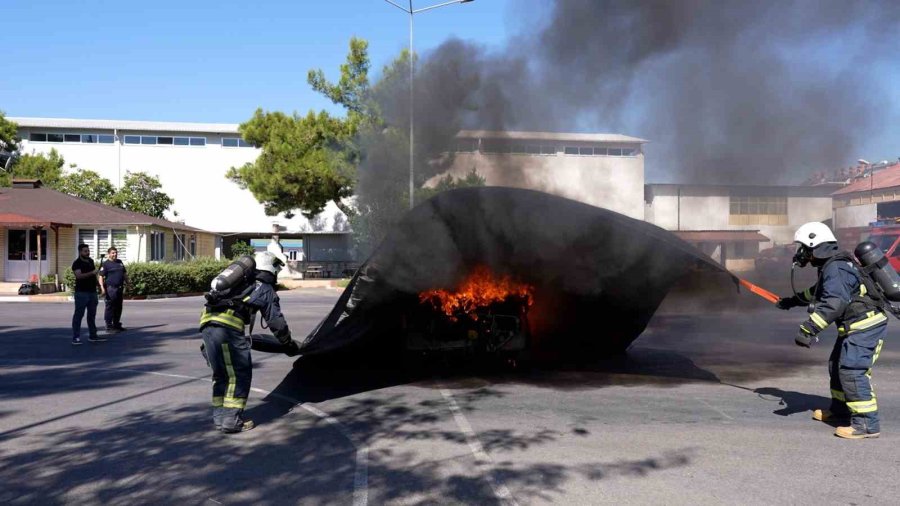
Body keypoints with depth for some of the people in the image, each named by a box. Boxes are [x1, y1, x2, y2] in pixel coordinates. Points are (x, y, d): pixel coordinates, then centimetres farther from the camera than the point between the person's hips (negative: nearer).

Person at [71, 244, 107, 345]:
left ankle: (92, 335, 19)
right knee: (79, 314, -6)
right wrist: (91, 273, -35)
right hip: (82, 292, -8)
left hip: (92, 291, 8)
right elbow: (79, 275, -26)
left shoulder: (91, 261, 14)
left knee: (92, 314, 12)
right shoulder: (77, 263, -10)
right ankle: (75, 337, -4)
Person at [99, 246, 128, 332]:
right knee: (110, 307, -5)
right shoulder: (105, 264, -5)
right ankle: (109, 326, -2)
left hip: (120, 288, 7)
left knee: (118, 307, 13)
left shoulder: (119, 262, 16)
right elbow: (101, 276, -11)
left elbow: (124, 274, 24)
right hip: (111, 288, -7)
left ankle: (117, 324, 23)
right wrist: (102, 288, -20)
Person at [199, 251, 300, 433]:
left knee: (221, 374, 19)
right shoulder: (266, 290, 12)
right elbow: (276, 322, 11)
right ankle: (232, 421, 4)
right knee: (240, 375, 4)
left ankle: (219, 417, 24)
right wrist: (289, 345, 26)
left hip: (207, 324, 7)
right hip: (228, 328, -7)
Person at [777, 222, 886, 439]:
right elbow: (818, 292, 31)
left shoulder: (836, 269, -22)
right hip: (855, 327, 11)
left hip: (865, 327, -11)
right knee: (837, 366, 19)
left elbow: (834, 303, -34)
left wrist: (809, 328, -38)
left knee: (852, 371, -15)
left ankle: (867, 424, -12)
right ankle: (840, 409, 33)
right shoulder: (830, 266, 13)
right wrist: (792, 301, 38)